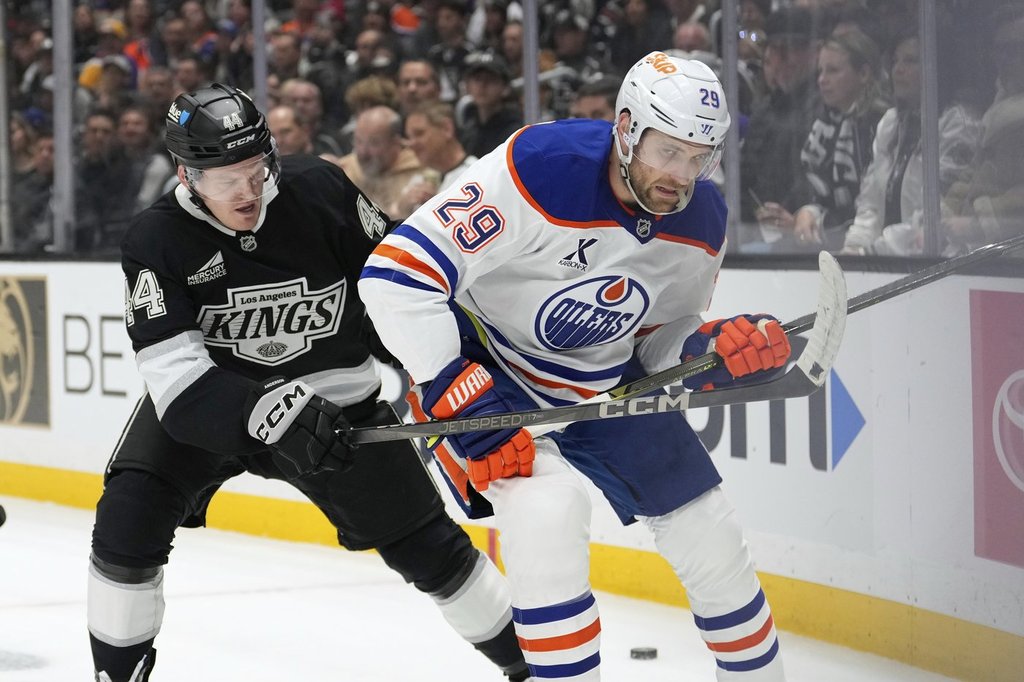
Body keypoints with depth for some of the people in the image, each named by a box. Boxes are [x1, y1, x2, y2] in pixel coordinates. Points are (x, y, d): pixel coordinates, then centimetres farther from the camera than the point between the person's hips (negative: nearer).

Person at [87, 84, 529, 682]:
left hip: (331, 397, 1)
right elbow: (175, 374, -31)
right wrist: (266, 414, -45)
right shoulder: (156, 242, -22)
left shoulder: (322, 191, -19)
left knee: (427, 543, 2)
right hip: (204, 400, -1)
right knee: (128, 521, -21)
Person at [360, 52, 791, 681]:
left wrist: (711, 351, -20)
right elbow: (396, 273, -32)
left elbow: (660, 342, 4)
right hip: (487, 369, -6)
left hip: (608, 384, 6)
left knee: (711, 537, 6)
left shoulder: (702, 221, -11)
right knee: (550, 507, -31)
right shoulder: (538, 170, -32)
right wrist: (460, 397, -31)